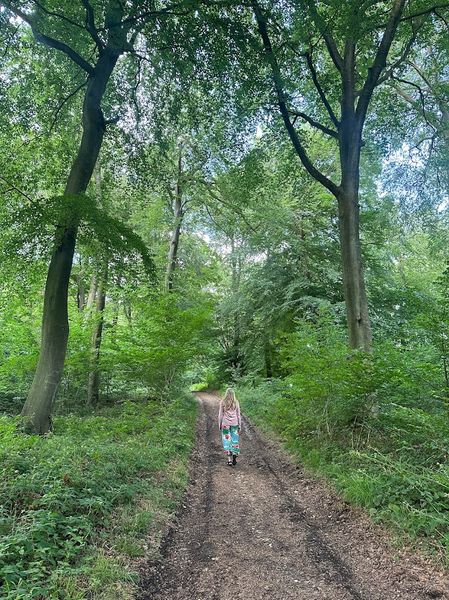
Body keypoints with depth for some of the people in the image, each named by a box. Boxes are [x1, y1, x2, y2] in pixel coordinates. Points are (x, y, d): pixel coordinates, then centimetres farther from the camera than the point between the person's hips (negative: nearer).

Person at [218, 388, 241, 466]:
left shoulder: (222, 402, -4)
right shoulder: (236, 402, 1)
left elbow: (220, 414, -2)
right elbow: (238, 415, 4)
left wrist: (219, 424, 7)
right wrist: (239, 426, 11)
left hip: (225, 423, -2)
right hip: (234, 423, 2)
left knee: (227, 440, 5)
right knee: (235, 440, 11)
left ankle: (230, 460, 3)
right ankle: (235, 458, 8)